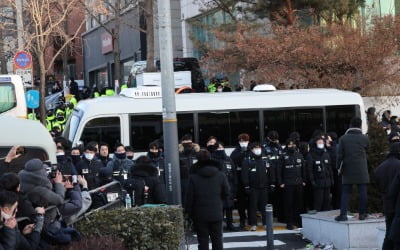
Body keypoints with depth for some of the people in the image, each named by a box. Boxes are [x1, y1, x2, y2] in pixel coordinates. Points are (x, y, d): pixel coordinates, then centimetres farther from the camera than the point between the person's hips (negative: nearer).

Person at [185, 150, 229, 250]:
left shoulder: (194, 177, -10)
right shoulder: (220, 175, -4)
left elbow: (190, 197, -7)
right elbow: (226, 193, 3)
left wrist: (188, 212, 4)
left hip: (200, 215, -1)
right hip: (216, 214, 2)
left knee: (203, 241, 5)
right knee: (217, 239, 11)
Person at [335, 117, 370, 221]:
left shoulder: (343, 138, -3)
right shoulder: (364, 138, -3)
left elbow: (340, 154, -3)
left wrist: (338, 166, 7)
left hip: (348, 170, 1)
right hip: (361, 170, -1)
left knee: (345, 193, 4)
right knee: (363, 192, 6)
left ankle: (343, 214, -4)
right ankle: (362, 213, 9)